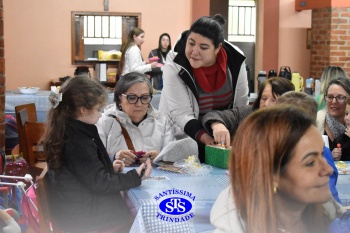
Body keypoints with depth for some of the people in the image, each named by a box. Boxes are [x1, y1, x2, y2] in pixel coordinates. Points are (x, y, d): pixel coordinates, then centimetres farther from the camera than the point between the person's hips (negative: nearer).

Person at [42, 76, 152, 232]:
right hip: (81, 215, -9)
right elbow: (100, 183, -21)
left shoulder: (65, 131, 2)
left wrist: (109, 168, 10)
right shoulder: (78, 142, -26)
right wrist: (136, 177, -14)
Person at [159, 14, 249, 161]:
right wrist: (205, 138, -42)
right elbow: (181, 114, -28)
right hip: (183, 139, -3)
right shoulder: (174, 66, -24)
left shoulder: (235, 60, -15)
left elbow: (241, 105, -4)